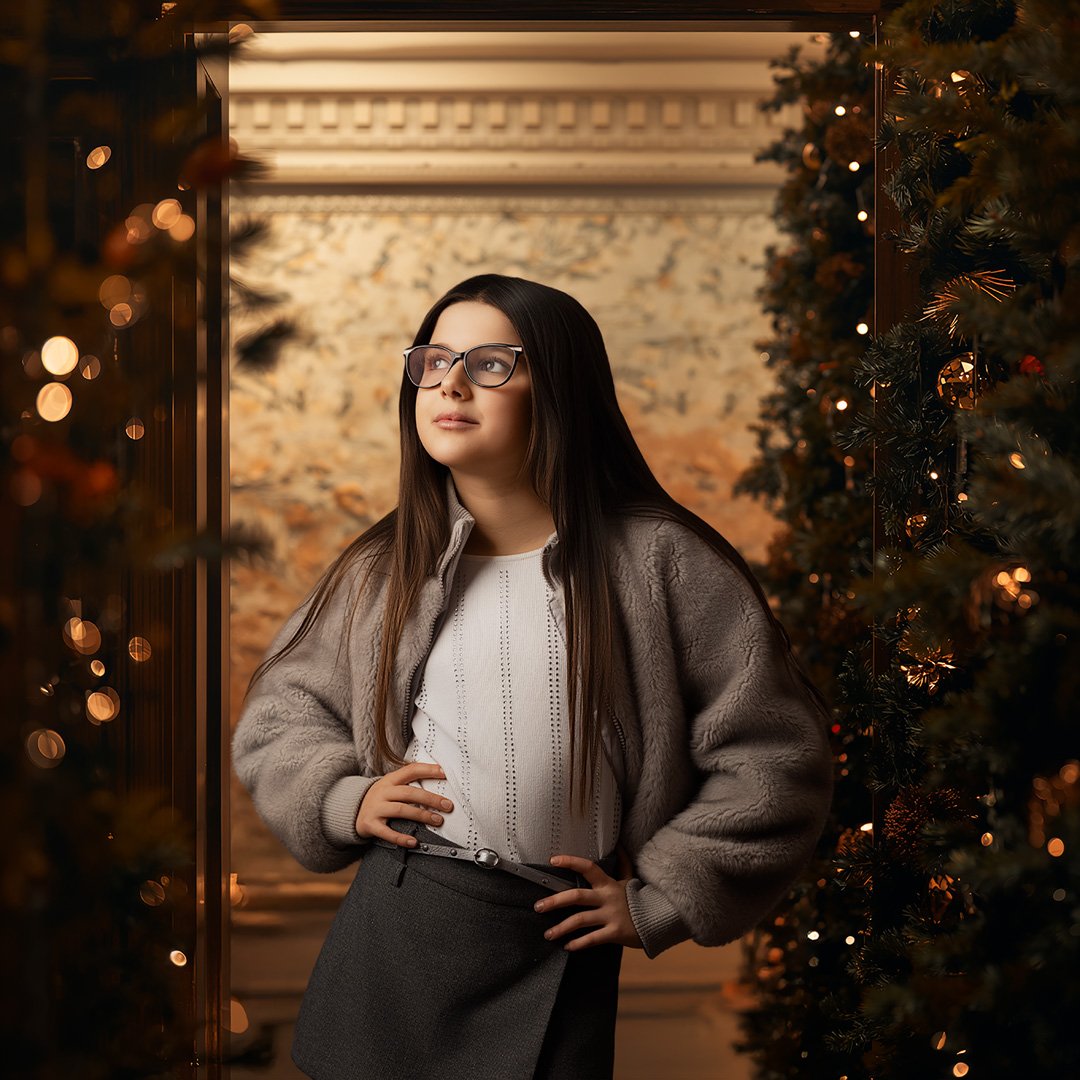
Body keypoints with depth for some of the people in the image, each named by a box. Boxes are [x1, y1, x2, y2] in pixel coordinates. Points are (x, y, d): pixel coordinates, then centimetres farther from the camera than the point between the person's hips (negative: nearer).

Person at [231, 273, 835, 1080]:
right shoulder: (383, 568, 7)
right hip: (390, 934, 3)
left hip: (554, 955, -2)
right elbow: (277, 712, 20)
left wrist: (657, 901, -3)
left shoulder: (658, 560, -5)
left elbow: (774, 756, -3)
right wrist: (341, 795, 1)